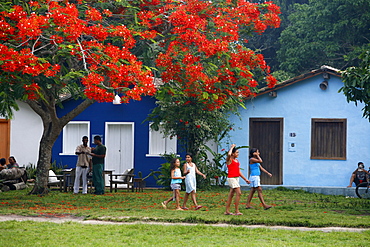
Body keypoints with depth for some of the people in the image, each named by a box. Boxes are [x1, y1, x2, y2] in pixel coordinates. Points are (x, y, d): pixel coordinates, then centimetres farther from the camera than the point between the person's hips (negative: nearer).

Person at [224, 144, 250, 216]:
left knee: (231, 194, 10)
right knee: (238, 193, -14)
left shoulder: (236, 160, 16)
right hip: (231, 178, -9)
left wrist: (245, 179, 19)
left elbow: (239, 171, 21)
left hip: (236, 178, 9)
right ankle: (237, 211, -12)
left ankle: (227, 211, 14)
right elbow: (229, 154, -33)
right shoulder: (229, 160, -9)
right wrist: (232, 147, -16)